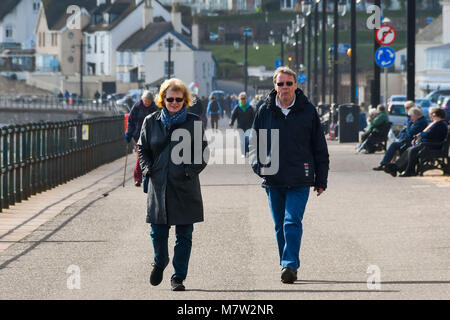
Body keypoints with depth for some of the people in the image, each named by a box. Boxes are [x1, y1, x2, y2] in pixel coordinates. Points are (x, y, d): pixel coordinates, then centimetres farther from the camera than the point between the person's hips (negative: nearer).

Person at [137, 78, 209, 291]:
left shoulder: (194, 123, 3)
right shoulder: (151, 122, 7)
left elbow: (202, 153, 4)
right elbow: (142, 149, 13)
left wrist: (190, 172, -9)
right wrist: (147, 170, -2)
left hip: (185, 188, -1)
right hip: (158, 186, 1)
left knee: (184, 235, 1)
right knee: (158, 232, 4)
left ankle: (178, 277, 10)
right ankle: (159, 263, 34)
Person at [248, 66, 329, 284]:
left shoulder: (307, 111, 2)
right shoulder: (265, 111, 6)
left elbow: (320, 148, 7)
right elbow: (255, 142, 12)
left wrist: (321, 180, 5)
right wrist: (258, 165, -8)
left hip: (299, 180, -3)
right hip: (273, 179, 3)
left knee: (292, 223, -15)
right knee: (280, 226, 10)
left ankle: (290, 265, -20)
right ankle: (288, 267, 19)